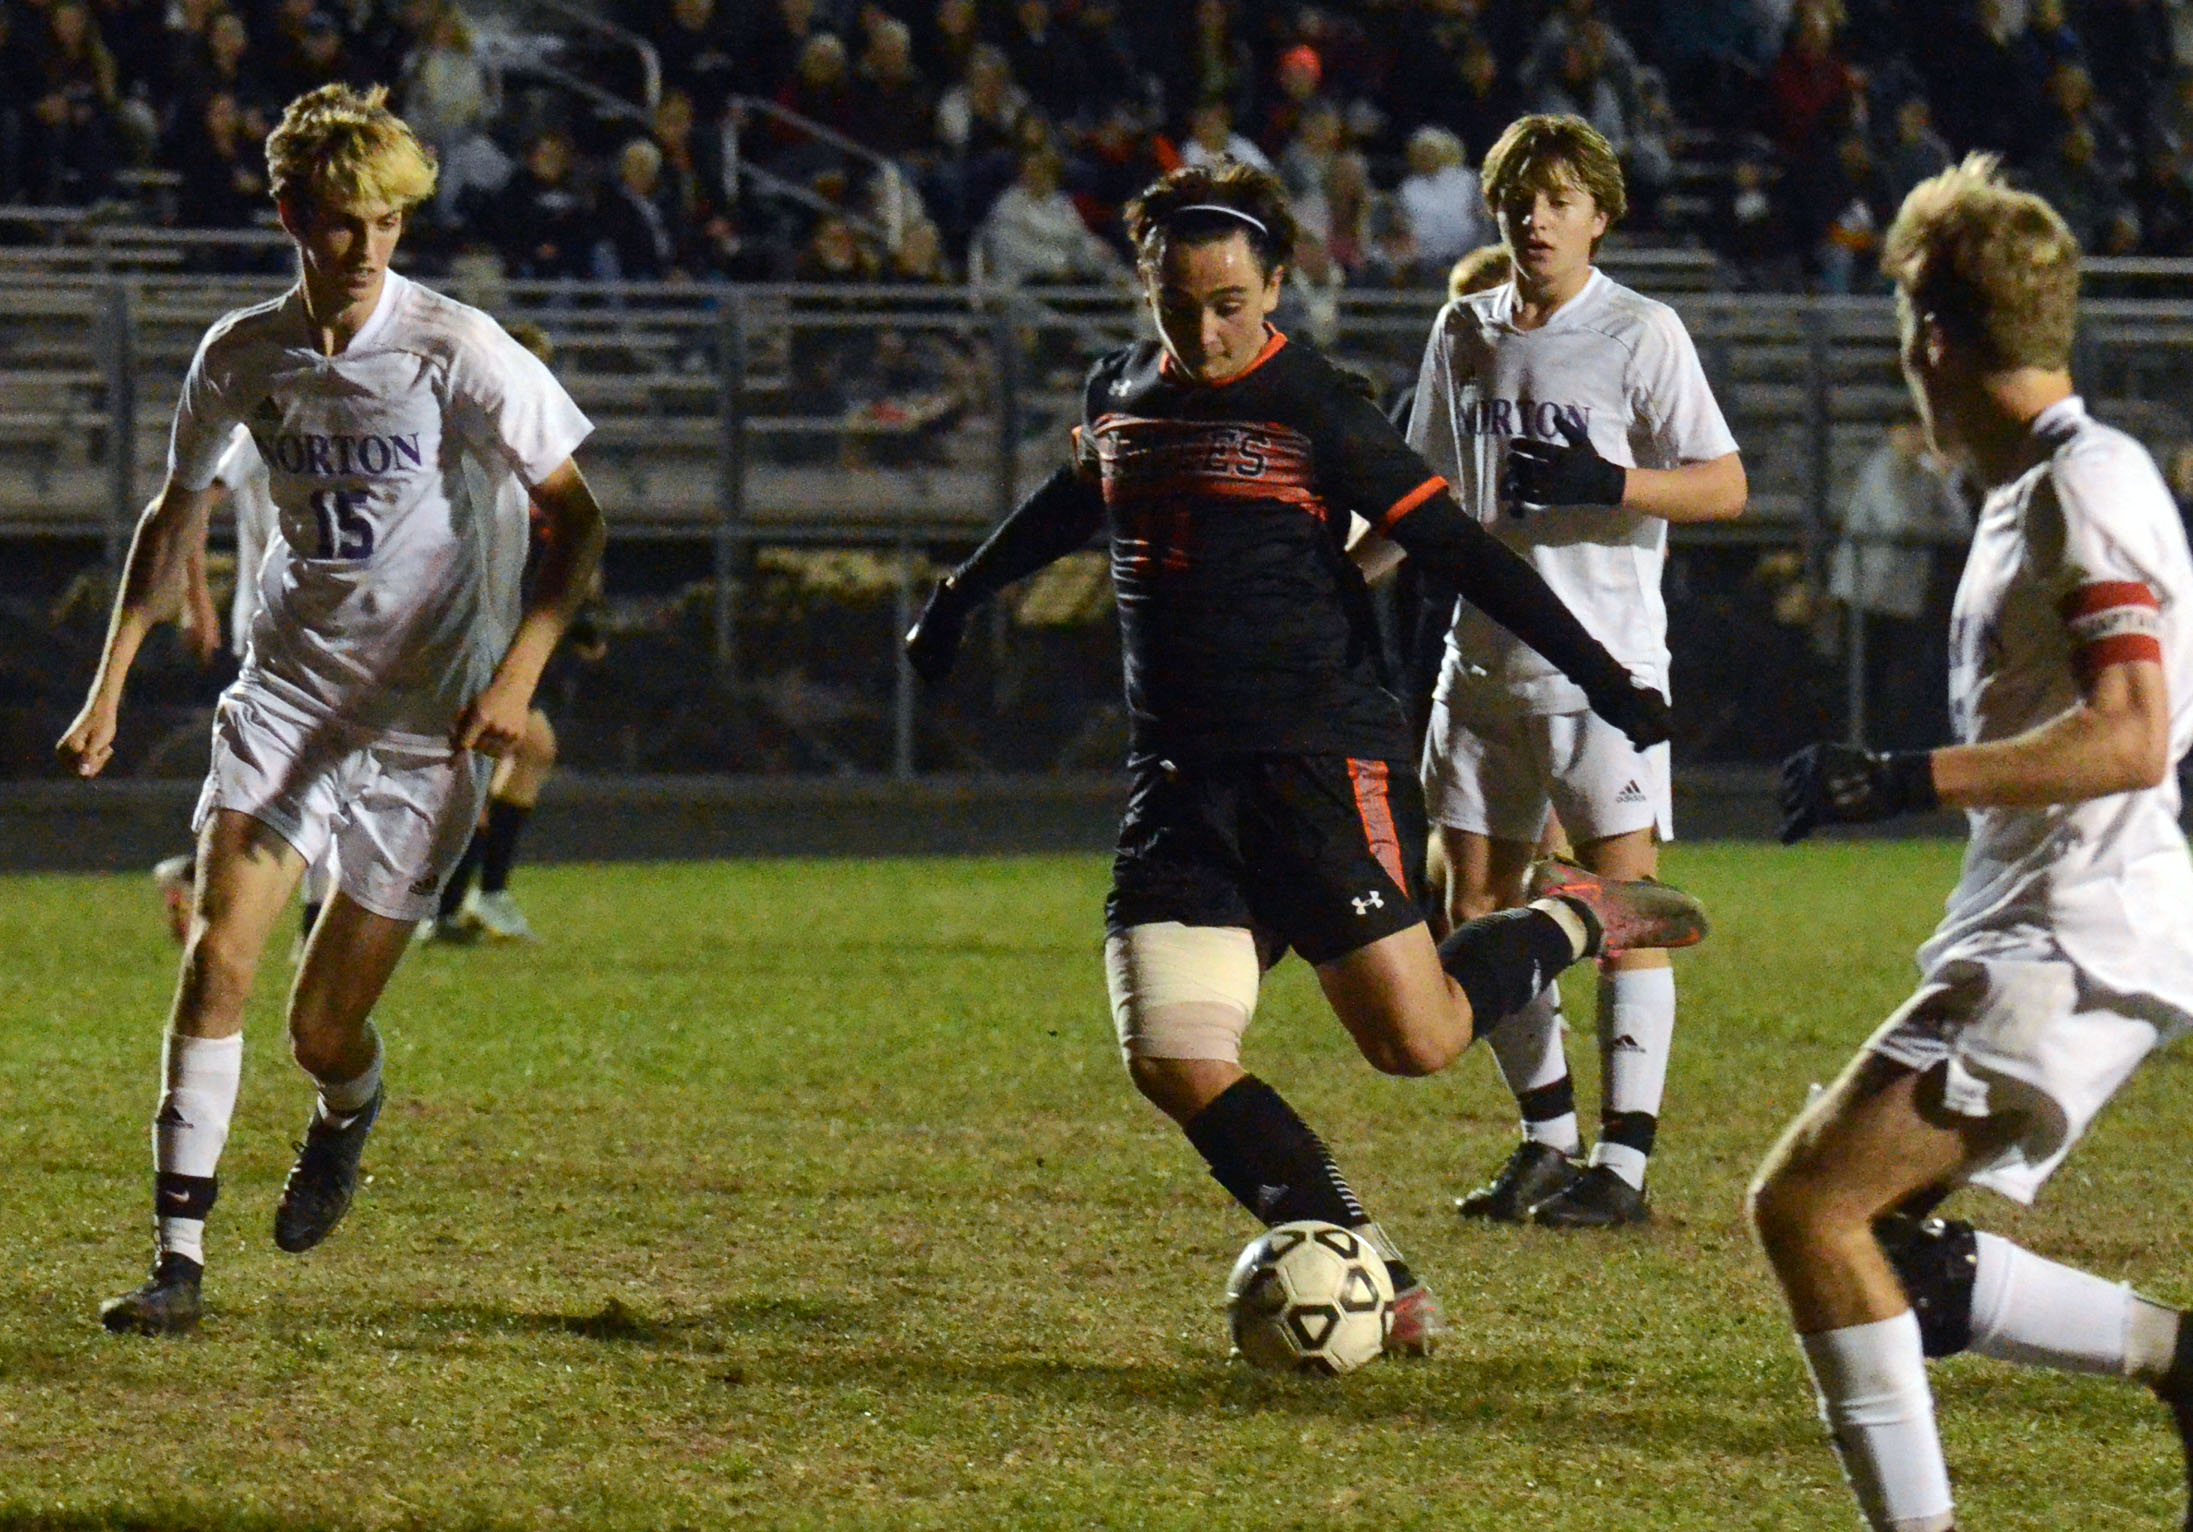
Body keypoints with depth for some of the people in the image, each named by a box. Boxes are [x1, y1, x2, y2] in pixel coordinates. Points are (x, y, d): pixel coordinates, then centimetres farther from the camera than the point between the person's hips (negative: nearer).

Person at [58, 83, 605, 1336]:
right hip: (290, 689, 3)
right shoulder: (242, 359, 0)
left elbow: (579, 519, -9)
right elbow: (179, 517, 16)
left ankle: (350, 1115, 39)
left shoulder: (457, 350, -13)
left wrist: (520, 671, -22)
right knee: (219, 960, -17)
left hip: (427, 723, -3)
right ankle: (182, 1256, -14)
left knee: (325, 1027, 0)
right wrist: (111, 684, 9)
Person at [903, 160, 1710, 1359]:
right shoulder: (1121, 393, 10)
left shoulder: (1313, 408, -8)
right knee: (1174, 1065, -9)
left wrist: (1597, 672, -14)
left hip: (1322, 763, -5)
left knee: (1415, 1043, -8)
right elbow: (1080, 497, 32)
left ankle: (1578, 921, 24)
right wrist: (963, 592, 46)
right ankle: (1385, 1286, -1)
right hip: (1178, 780, 5)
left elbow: (1455, 548, -9)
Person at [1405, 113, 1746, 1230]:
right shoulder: (1465, 333, 11)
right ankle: (1549, 1140, 19)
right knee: (1476, 909, 7)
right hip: (1484, 663, 6)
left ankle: (1622, 1162, -7)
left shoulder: (1640, 334, -5)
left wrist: (1608, 484, -22)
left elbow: (1724, 486, -8)